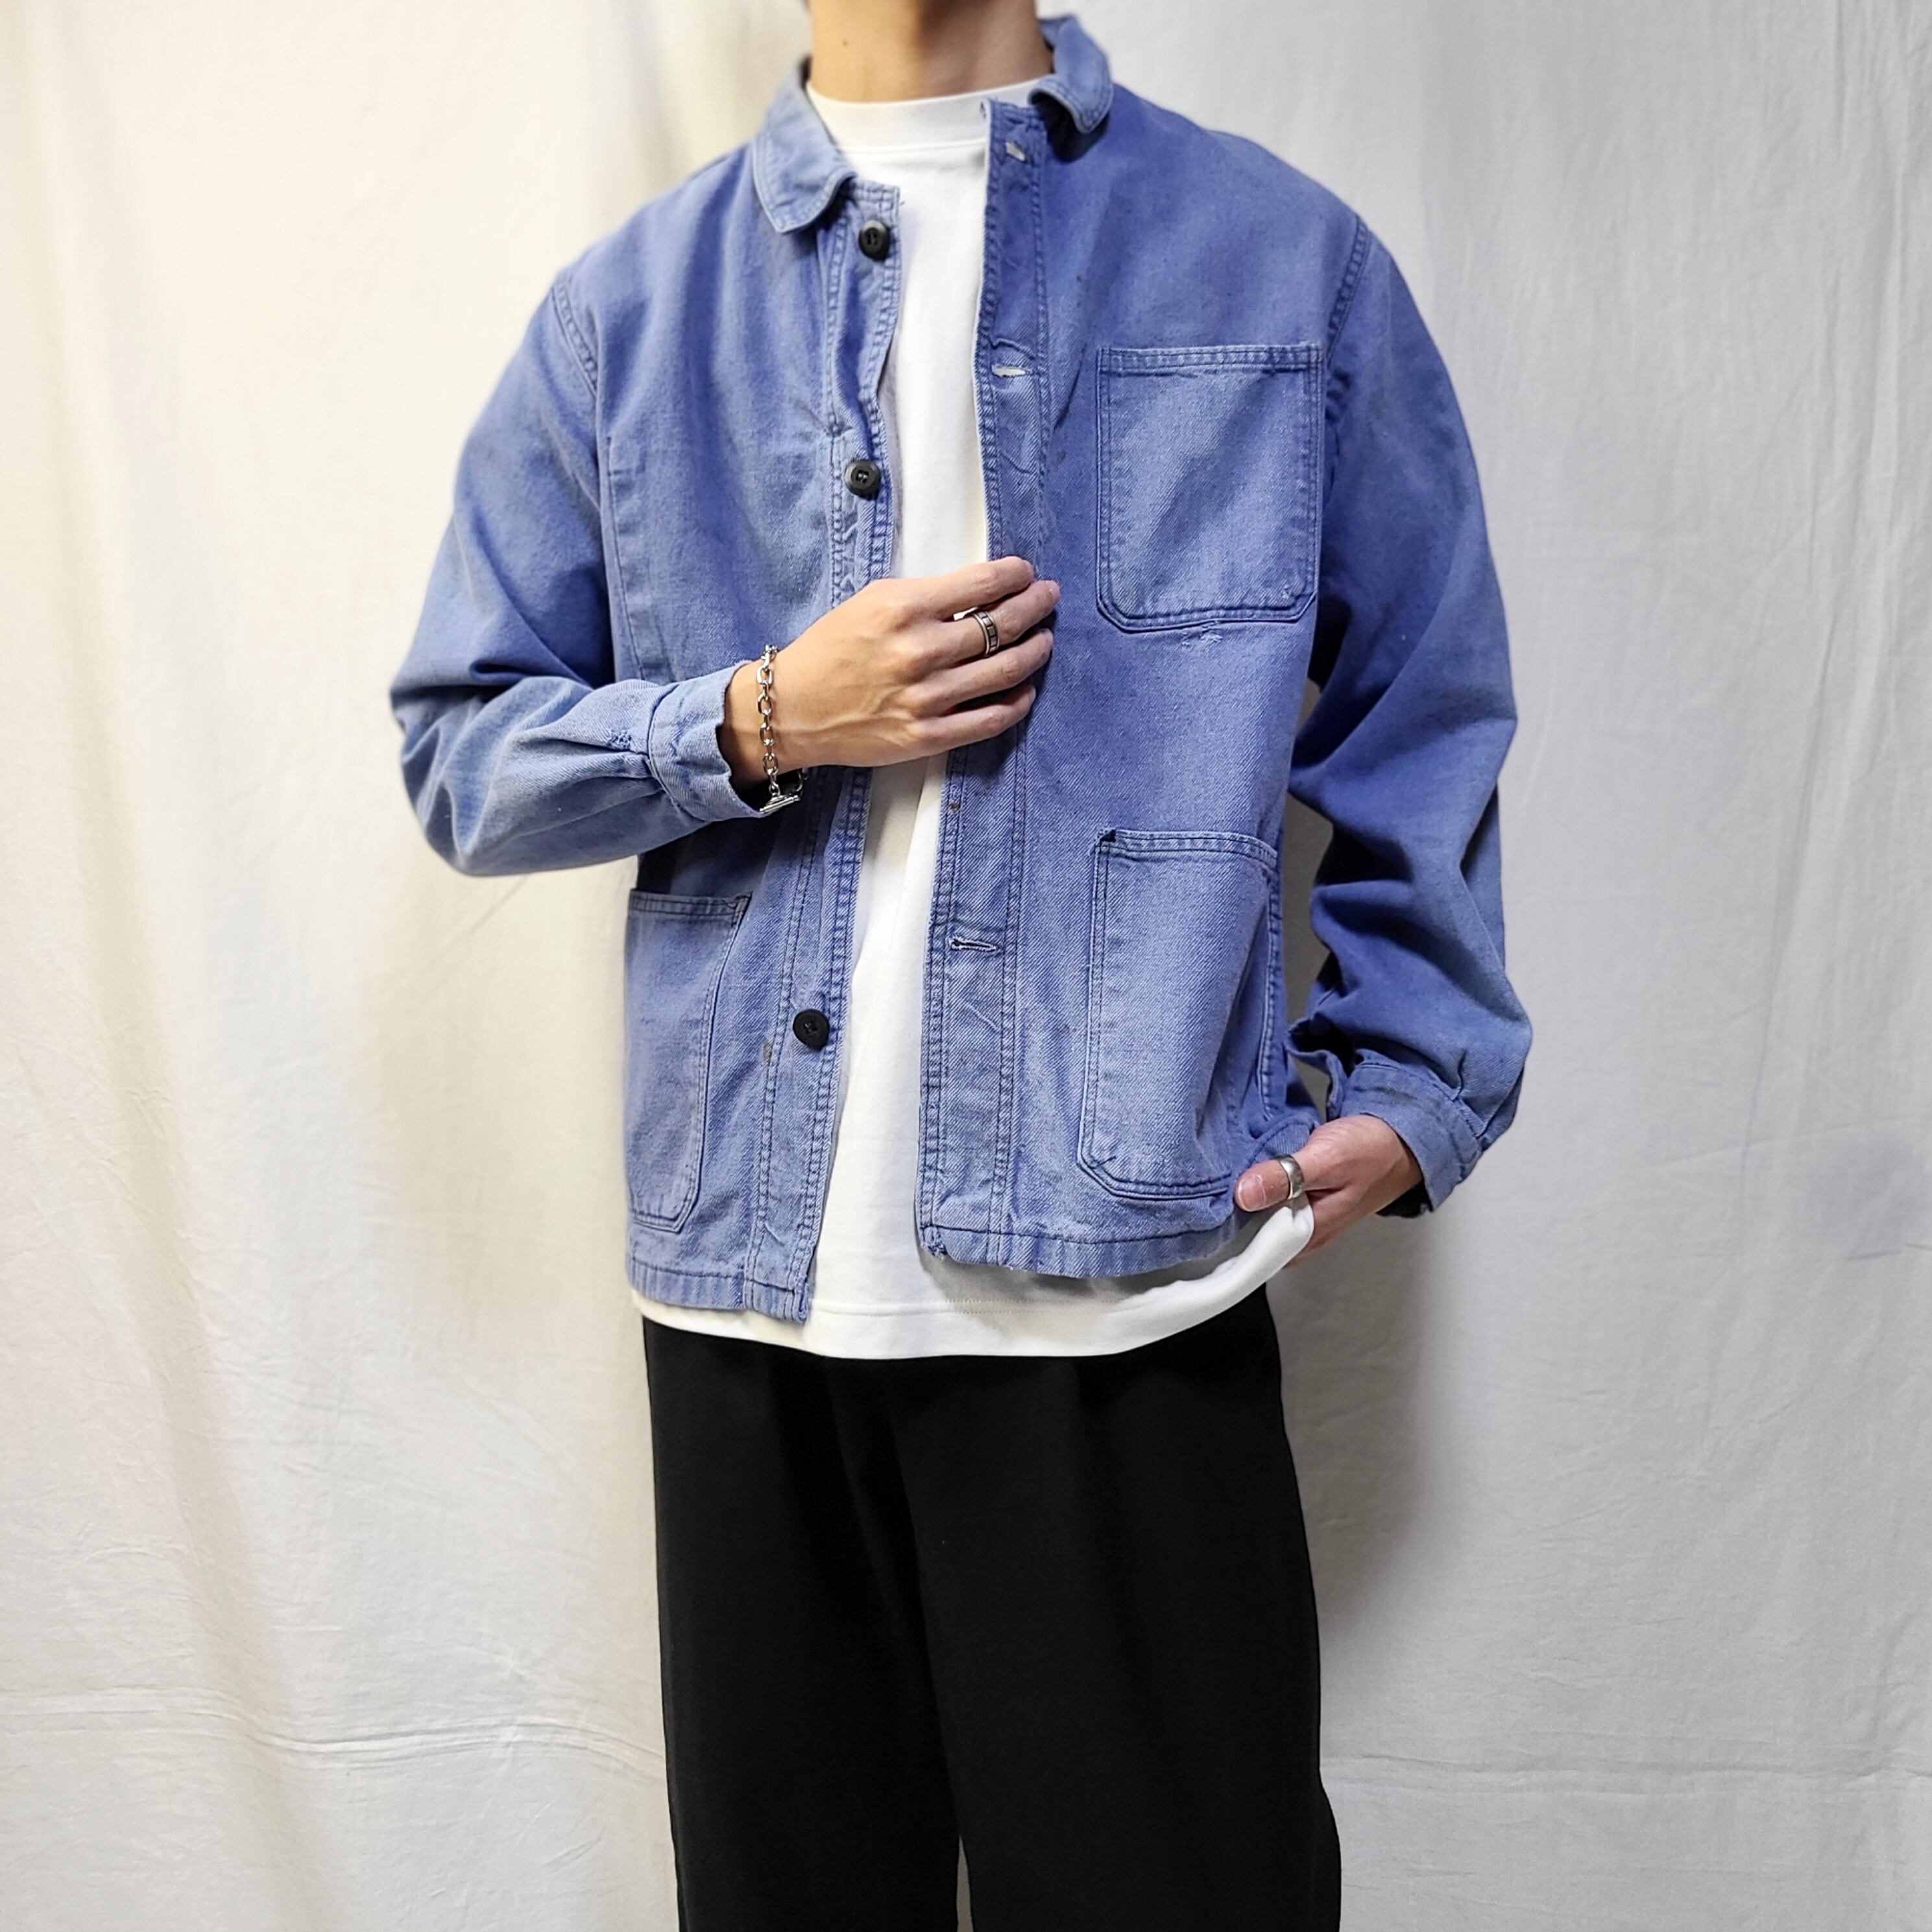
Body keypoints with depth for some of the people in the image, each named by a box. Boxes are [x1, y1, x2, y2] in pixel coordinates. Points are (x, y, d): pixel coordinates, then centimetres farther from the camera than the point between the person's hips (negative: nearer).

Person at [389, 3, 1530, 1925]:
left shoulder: (1286, 259, 7)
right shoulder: (627, 310, 9)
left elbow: (1420, 726, 9)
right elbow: (461, 751, 9)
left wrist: (1407, 1089, -3)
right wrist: (764, 721, -8)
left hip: (1129, 1278, -1)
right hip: (751, 1274, 2)